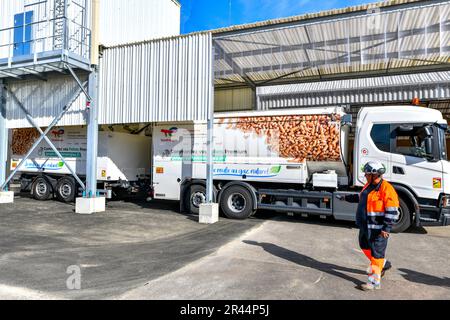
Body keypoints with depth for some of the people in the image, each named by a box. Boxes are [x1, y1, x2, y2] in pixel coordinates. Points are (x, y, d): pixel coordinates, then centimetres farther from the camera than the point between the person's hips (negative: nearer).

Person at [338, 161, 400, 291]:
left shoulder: (386, 189, -19)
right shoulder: (369, 185, 8)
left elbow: (392, 211, -21)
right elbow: (361, 197, 26)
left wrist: (386, 228, -23)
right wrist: (346, 198, 26)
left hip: (378, 229, -9)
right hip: (365, 226, 9)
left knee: (376, 254, 0)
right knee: (365, 247, 23)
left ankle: (374, 282, 10)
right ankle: (384, 264, 44)